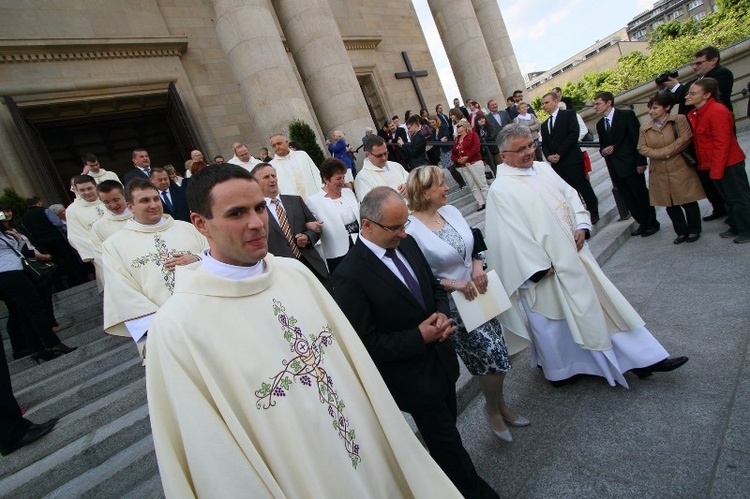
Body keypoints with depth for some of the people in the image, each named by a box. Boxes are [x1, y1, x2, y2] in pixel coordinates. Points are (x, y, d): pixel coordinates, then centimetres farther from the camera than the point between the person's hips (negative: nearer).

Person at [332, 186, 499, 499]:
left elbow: (435, 288, 10)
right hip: (413, 377, -7)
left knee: (444, 436, 25)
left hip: (441, 359, 7)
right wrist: (419, 337, -24)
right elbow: (366, 344, -21)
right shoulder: (350, 276, -25)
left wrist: (442, 314, -11)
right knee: (446, 442, 13)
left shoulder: (407, 243, -3)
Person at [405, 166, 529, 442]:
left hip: (478, 292, 6)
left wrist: (478, 267, -8)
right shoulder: (411, 230, -19)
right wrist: (453, 284, -22)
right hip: (451, 306, -6)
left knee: (495, 356, 14)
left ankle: (498, 405, 43)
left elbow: (474, 243, 11)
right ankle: (494, 408, 33)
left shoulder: (451, 211, 0)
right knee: (494, 357, 0)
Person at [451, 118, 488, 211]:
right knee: (472, 186, 4)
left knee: (482, 183, -4)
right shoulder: (456, 139, 20)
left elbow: (476, 147, -12)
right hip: (462, 166, 6)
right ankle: (481, 203, 8)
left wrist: (467, 157, -17)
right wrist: (457, 160, -4)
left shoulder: (472, 135, 2)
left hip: (474, 162, -6)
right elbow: (453, 154, 17)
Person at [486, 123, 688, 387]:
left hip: (573, 256, 7)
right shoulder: (500, 190, -17)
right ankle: (558, 369, 36)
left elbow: (570, 195, 11)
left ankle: (642, 358, 28)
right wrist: (540, 267, -18)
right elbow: (510, 236, -20)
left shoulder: (543, 168, 6)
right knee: (552, 321, 11)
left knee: (603, 302, 13)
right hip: (545, 269, -6)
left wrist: (581, 226, -5)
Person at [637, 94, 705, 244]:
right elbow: (642, 148, 0)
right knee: (670, 205, 8)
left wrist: (665, 151, -13)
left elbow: (685, 138, -13)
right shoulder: (644, 128, 10)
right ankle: (681, 232, 23)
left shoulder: (679, 120, 0)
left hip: (680, 169, -3)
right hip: (659, 174, 4)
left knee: (688, 202, 3)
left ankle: (693, 231, 20)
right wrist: (661, 155, -12)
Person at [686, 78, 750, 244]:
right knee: (728, 199, 19)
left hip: (728, 164, -9)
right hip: (714, 165, 9)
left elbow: (722, 143, -23)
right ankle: (736, 228, 31)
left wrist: (717, 170, -23)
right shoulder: (695, 114, 7)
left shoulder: (717, 111, -20)